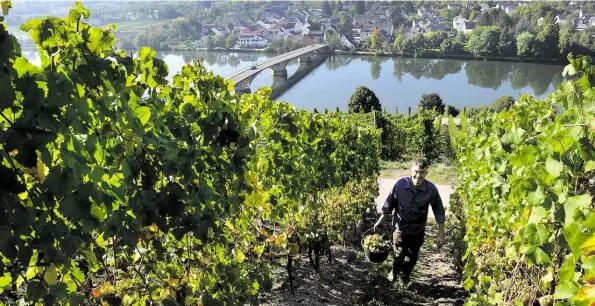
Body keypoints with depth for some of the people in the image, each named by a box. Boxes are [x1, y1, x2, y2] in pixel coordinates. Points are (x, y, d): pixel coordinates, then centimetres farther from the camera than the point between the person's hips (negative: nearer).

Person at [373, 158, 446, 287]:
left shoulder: (431, 189, -21)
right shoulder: (400, 184, -22)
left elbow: (439, 212, -9)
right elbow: (389, 204, -8)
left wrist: (441, 234, -6)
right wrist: (379, 221, -1)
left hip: (418, 231, 1)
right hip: (400, 228, -1)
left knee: (413, 257, 20)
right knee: (399, 255, 14)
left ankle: (406, 275, 51)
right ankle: (395, 272, 48)